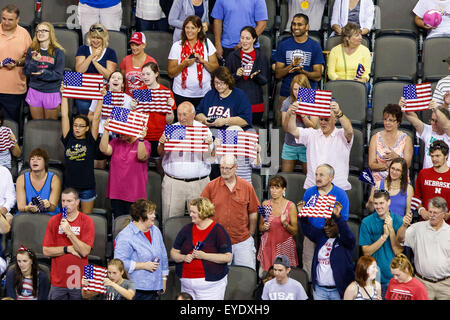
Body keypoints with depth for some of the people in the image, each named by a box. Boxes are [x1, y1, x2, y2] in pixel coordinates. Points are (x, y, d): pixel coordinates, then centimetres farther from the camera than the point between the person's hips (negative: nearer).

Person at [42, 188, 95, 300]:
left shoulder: (87, 221, -4)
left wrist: (69, 231, -18)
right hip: (58, 281, 2)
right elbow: (46, 251, -2)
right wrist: (68, 249, -11)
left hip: (79, 281, -2)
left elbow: (85, 251, -13)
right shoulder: (54, 220, 3)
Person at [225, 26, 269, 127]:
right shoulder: (233, 56, 8)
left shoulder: (261, 57, 7)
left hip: (255, 102, 0)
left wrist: (256, 76, -18)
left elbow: (265, 80, 3)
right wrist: (236, 75, -15)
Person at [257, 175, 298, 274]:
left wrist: (285, 223, -18)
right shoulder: (265, 204, 5)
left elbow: (295, 231, -2)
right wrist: (264, 227, -6)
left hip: (284, 245, -2)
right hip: (268, 244, 2)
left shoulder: (290, 206, -3)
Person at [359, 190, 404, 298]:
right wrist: (384, 236, -16)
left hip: (394, 276, 0)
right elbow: (366, 252, -7)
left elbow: (398, 252, -8)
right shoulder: (366, 222, -4)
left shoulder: (399, 221, -4)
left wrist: (391, 229, -16)